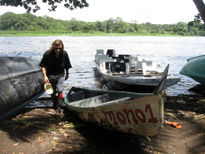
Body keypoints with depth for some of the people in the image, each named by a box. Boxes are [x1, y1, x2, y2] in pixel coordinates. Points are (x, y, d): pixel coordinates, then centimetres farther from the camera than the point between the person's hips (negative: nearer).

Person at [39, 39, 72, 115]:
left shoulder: (64, 54, -15)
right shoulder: (47, 54, -20)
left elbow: (67, 66, 1)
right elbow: (43, 66, -9)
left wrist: (67, 74, 13)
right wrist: (45, 76, -18)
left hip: (60, 75, 0)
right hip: (50, 75, 0)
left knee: (60, 90, -14)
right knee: (52, 92, 12)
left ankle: (58, 107, 1)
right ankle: (54, 104, 40)